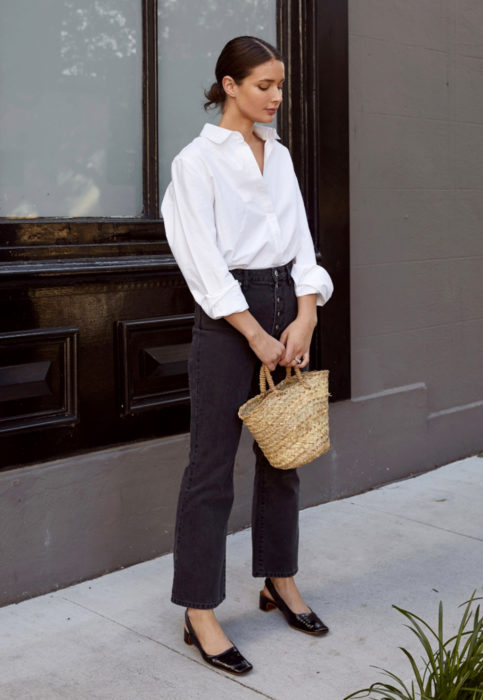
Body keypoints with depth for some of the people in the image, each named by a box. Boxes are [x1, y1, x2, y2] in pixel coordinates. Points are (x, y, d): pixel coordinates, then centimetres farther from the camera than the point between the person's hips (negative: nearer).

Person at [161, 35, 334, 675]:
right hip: (228, 313, -7)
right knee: (212, 467, -3)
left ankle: (280, 582, 29)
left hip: (288, 305, 7)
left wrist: (304, 317, -5)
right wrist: (255, 334, -15)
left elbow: (301, 242, 9)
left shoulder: (279, 155, 14)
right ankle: (200, 615, 6)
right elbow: (203, 258, -12)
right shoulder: (197, 159, -6)